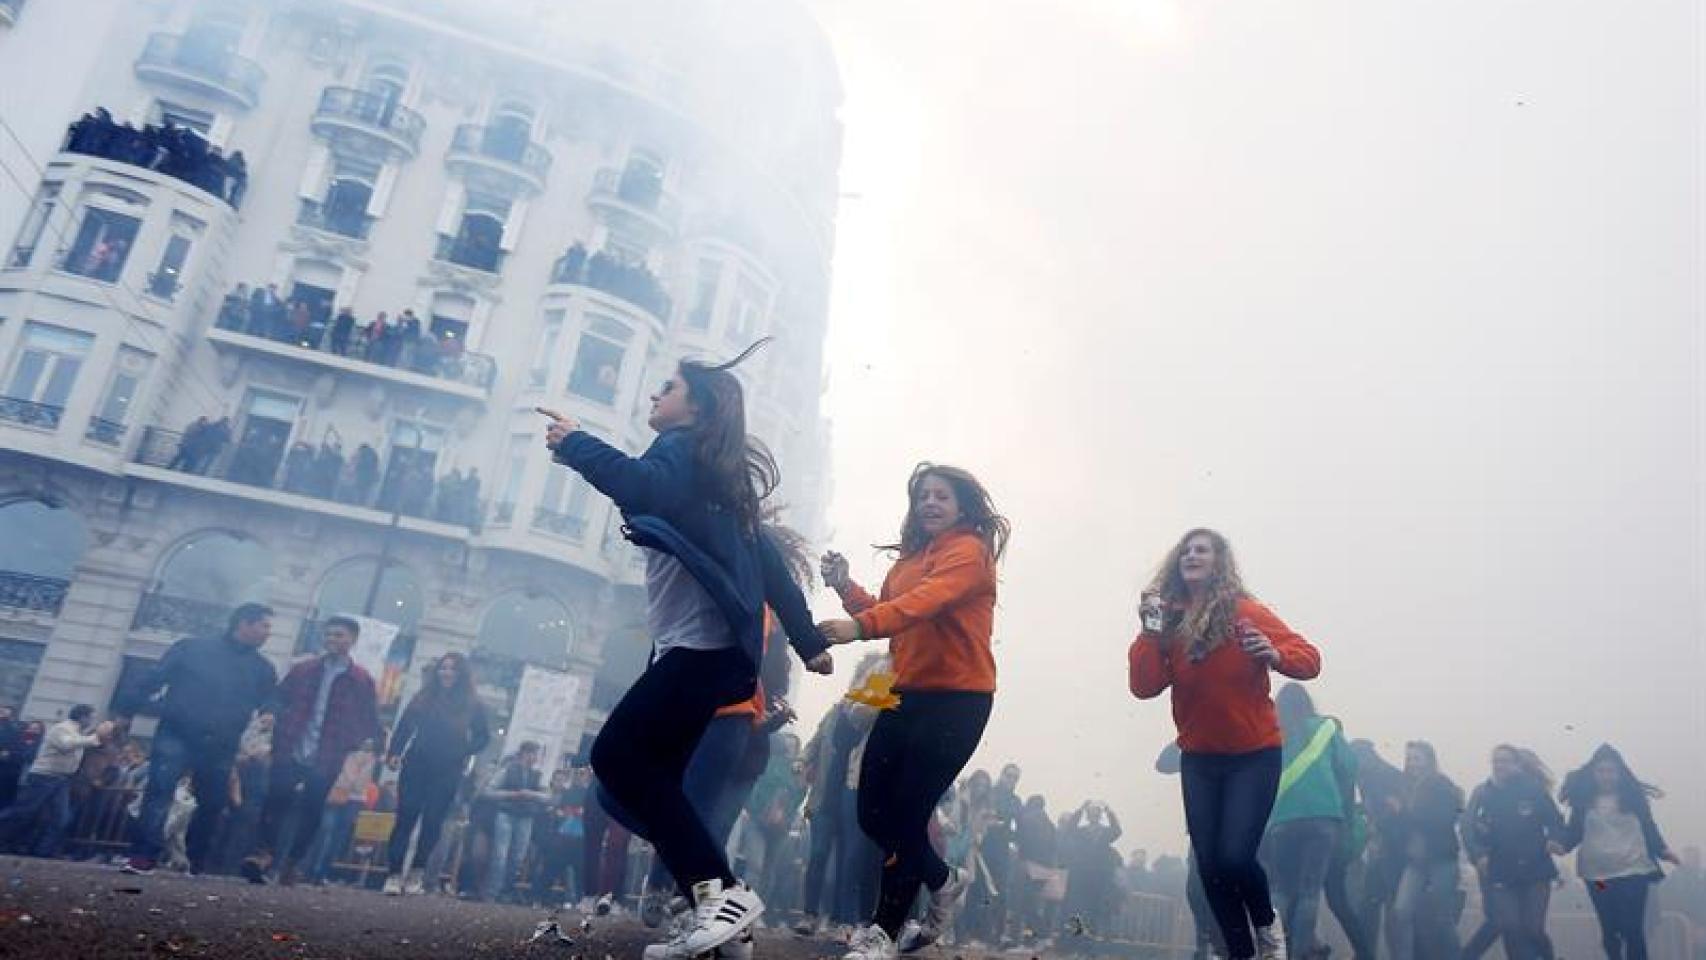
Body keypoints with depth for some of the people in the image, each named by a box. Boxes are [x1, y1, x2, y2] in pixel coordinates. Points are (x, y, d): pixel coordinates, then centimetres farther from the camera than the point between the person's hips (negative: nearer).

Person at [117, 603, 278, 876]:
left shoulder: (263, 669, 12)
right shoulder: (192, 648, 3)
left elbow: (271, 707, 16)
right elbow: (152, 680, 3)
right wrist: (124, 713, 0)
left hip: (220, 748, 3)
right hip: (177, 735, -3)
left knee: (212, 804, 8)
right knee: (160, 789, -17)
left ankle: (196, 863, 23)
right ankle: (145, 855, -14)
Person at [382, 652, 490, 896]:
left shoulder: (471, 705, 2)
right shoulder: (424, 697, 6)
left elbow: (483, 736, 9)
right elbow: (404, 726, 5)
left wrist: (465, 753, -4)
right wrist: (394, 752, -6)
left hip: (447, 775, -1)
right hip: (416, 768, 1)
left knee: (432, 823, 1)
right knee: (405, 818, -4)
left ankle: (416, 874, 12)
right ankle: (394, 873, 0)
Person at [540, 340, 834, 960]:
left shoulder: (682, 449, -2)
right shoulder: (719, 477, 24)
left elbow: (647, 488, -27)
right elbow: (768, 566, 22)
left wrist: (574, 445, -15)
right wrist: (808, 642, 23)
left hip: (702, 645, -9)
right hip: (715, 646, 9)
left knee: (618, 757, -11)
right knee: (648, 775, 8)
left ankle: (722, 892, -12)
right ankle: (717, 907, 7)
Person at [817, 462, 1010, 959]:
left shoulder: (970, 551, -9)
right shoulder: (908, 558, 16)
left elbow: (926, 601, -28)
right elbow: (884, 611, 11)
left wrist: (859, 626, -41)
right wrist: (845, 588, -5)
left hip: (957, 700, -8)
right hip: (907, 696, 8)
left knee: (905, 815, -5)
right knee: (873, 814, 7)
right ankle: (945, 880, 32)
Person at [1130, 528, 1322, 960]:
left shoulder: (1245, 611, -12)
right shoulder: (1169, 621, -3)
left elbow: (1310, 659, -14)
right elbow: (1144, 687, -9)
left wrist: (1274, 655, -34)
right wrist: (1150, 629, -18)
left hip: (1254, 755, -4)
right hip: (1199, 760, 4)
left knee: (1234, 857, -13)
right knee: (1209, 865, 4)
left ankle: (1267, 923, 20)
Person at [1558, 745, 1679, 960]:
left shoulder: (1633, 795, 3)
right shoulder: (1583, 798, 4)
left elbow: (1649, 828, 4)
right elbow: (1574, 831, 5)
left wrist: (1665, 852, -11)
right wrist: (1562, 846, -13)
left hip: (1632, 871, -1)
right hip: (1597, 874, 2)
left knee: (1631, 929, -6)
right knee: (1609, 930, 10)